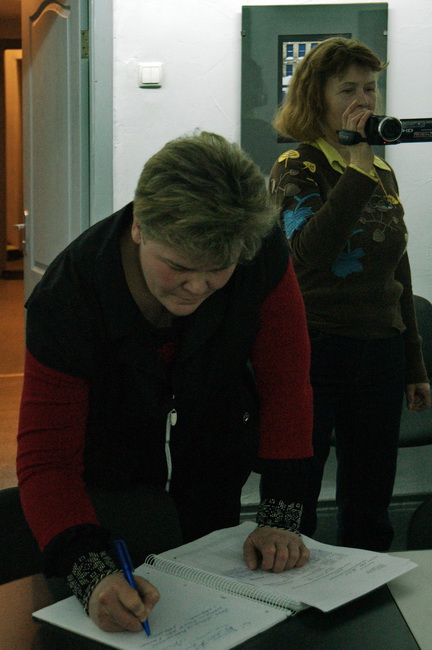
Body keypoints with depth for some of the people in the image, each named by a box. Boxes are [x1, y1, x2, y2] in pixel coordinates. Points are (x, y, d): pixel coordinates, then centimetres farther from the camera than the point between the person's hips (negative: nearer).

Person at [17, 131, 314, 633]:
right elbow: (46, 460, -30)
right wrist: (92, 576, -45)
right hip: (106, 475, -2)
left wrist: (279, 517, -22)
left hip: (214, 469, 3)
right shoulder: (66, 300, -32)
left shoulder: (263, 255, -26)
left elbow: (285, 383, -17)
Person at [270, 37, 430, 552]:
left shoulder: (383, 173, 12)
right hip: (315, 351, -5)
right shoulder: (297, 168, -5)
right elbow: (306, 253, -24)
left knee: (370, 509, 14)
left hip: (381, 355, 6)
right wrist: (357, 171, -22)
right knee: (293, 508, 4)